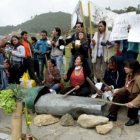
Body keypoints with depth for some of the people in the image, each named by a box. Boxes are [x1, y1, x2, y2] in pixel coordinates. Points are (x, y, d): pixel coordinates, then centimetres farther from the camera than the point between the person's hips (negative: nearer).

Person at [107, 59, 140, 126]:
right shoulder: (129, 75, -3)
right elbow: (126, 88, 10)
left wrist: (133, 102, -45)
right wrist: (118, 91, -6)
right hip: (130, 94, 8)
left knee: (131, 98, -36)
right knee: (118, 95, -11)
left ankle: (134, 118, -13)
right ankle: (112, 115, -6)